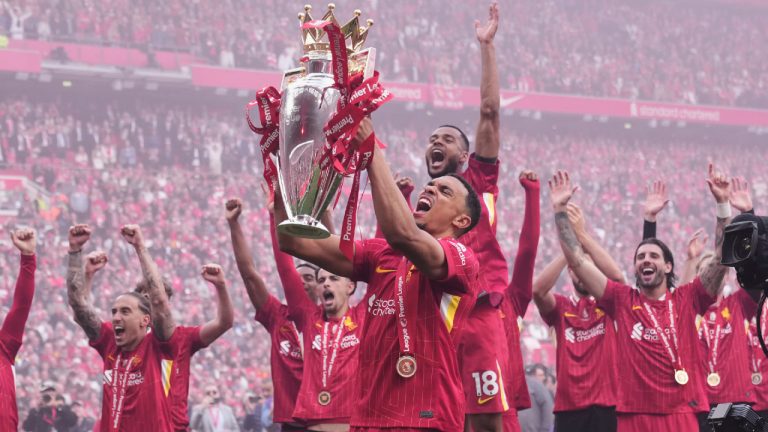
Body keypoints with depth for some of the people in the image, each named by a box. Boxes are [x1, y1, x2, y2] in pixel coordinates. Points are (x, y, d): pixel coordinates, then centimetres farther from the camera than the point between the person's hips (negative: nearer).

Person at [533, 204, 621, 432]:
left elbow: (616, 276, -13)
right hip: (569, 408, 1)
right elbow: (538, 289, -12)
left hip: (607, 406, -1)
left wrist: (583, 235, -17)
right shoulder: (560, 307, 9)